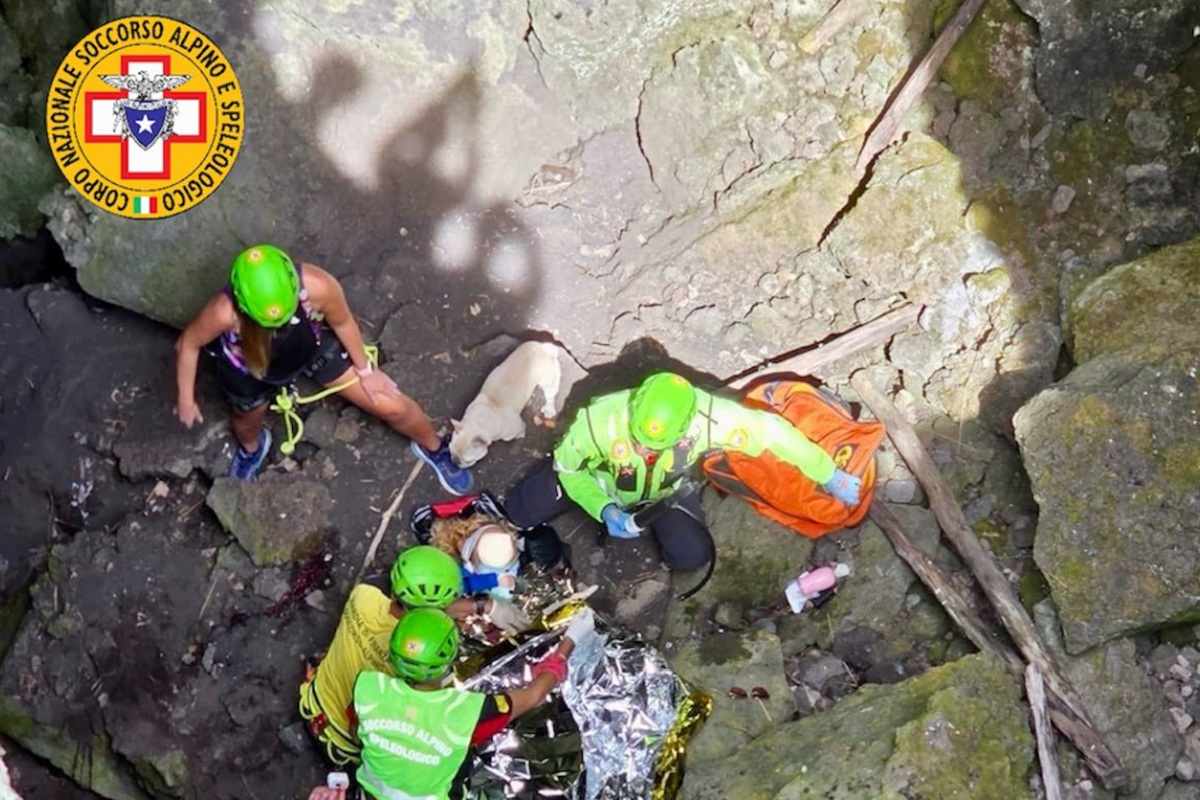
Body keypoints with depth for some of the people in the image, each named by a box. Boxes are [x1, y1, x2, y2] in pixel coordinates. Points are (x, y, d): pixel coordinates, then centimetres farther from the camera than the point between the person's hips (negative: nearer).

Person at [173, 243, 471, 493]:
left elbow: (343, 322, -17)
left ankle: (434, 448, 38)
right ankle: (251, 449, 71)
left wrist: (365, 370, -1)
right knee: (247, 423, 30)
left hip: (313, 347, 1)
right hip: (249, 370, 0)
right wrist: (186, 400, -7)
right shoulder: (224, 312, -42)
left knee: (391, 405, 4)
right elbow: (188, 343, -20)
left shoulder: (318, 286, -41)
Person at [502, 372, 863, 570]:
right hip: (598, 474, -1)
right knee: (519, 512, -9)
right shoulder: (600, 419, -42)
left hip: (664, 488, 1)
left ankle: (650, 512, 17)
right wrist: (605, 510, -34)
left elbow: (770, 429, -29)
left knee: (692, 555, -17)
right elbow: (567, 466, -21)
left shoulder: (707, 417, -43)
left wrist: (829, 476, -21)